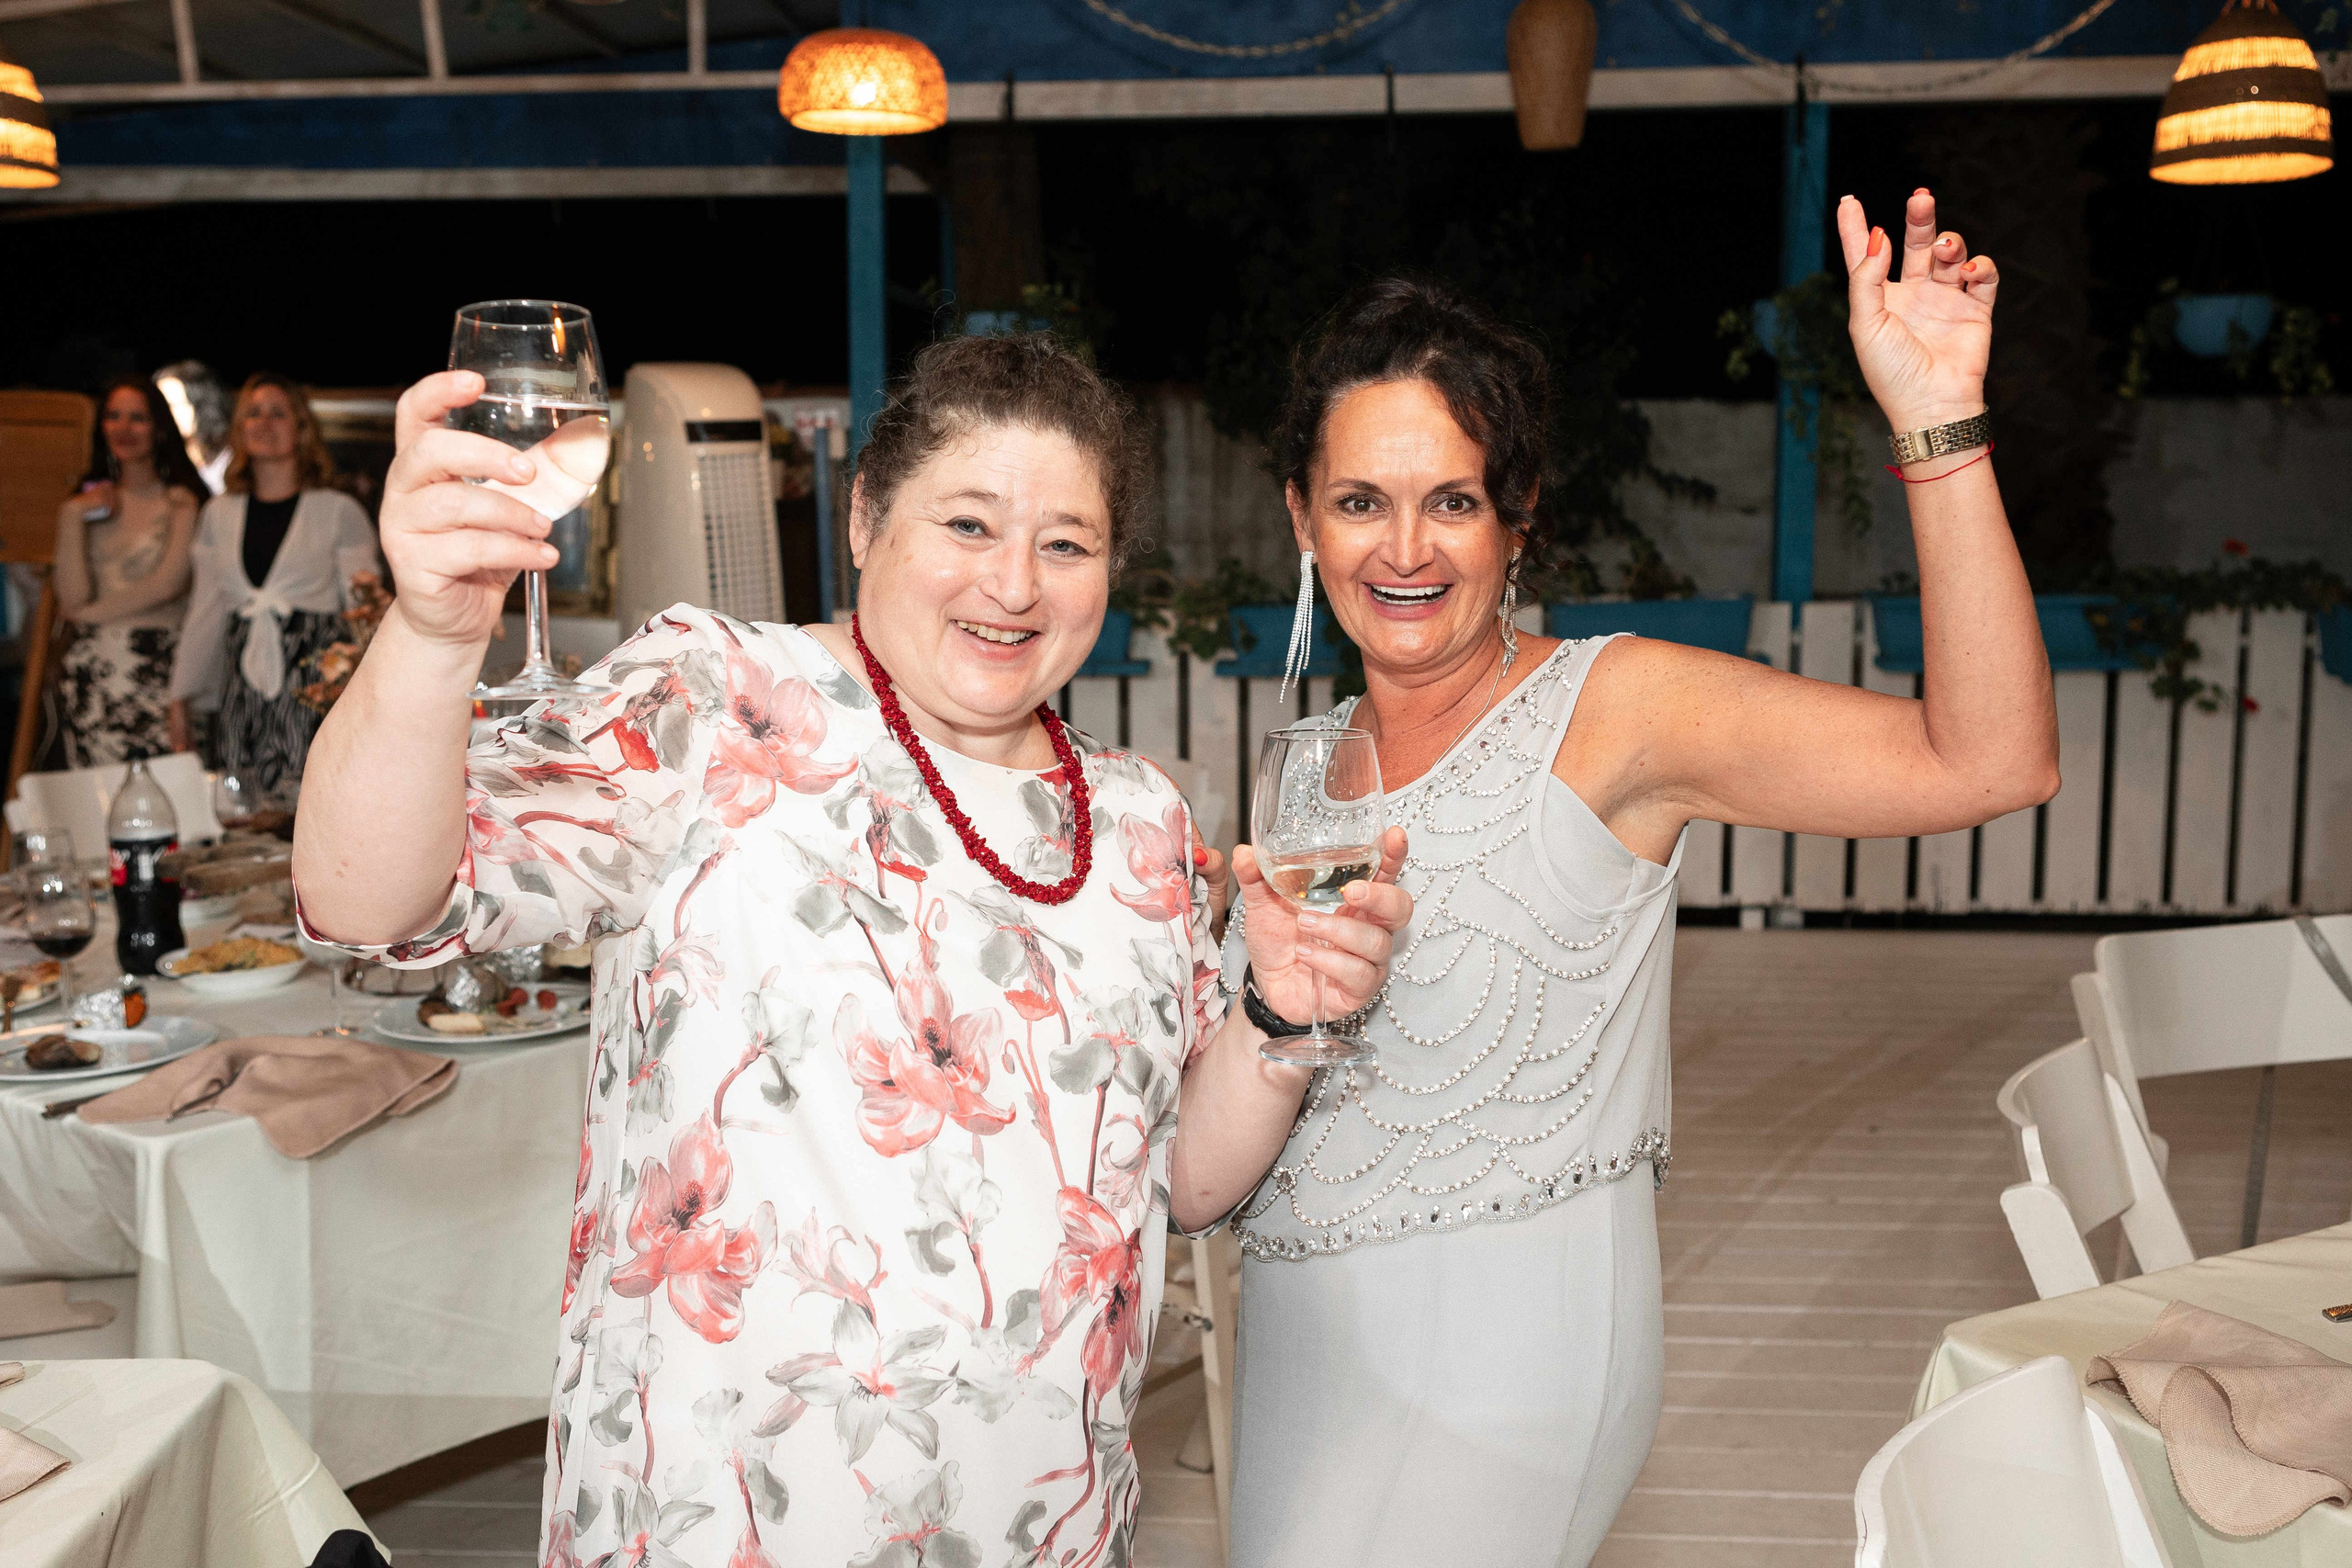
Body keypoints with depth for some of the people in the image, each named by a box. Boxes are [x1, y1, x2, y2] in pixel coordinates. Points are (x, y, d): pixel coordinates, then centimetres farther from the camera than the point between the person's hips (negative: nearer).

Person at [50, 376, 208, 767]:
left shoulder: (182, 500, 1)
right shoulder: (90, 502, 14)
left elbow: (169, 583, -9)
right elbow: (72, 595, 4)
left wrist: (90, 612, 1)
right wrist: (73, 518, -1)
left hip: (157, 665, -4)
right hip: (93, 671, 4)